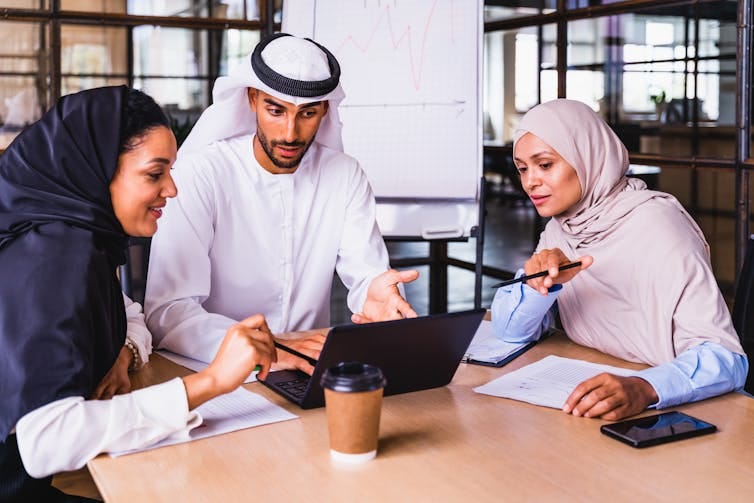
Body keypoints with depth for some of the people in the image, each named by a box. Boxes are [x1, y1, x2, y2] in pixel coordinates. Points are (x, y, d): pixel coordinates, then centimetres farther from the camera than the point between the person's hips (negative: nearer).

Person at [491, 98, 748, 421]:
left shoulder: (654, 225, -16)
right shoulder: (561, 227, 4)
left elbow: (726, 357, -22)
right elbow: (510, 331, 4)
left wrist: (644, 389, -40)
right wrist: (537, 283, -16)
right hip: (591, 401, 5)